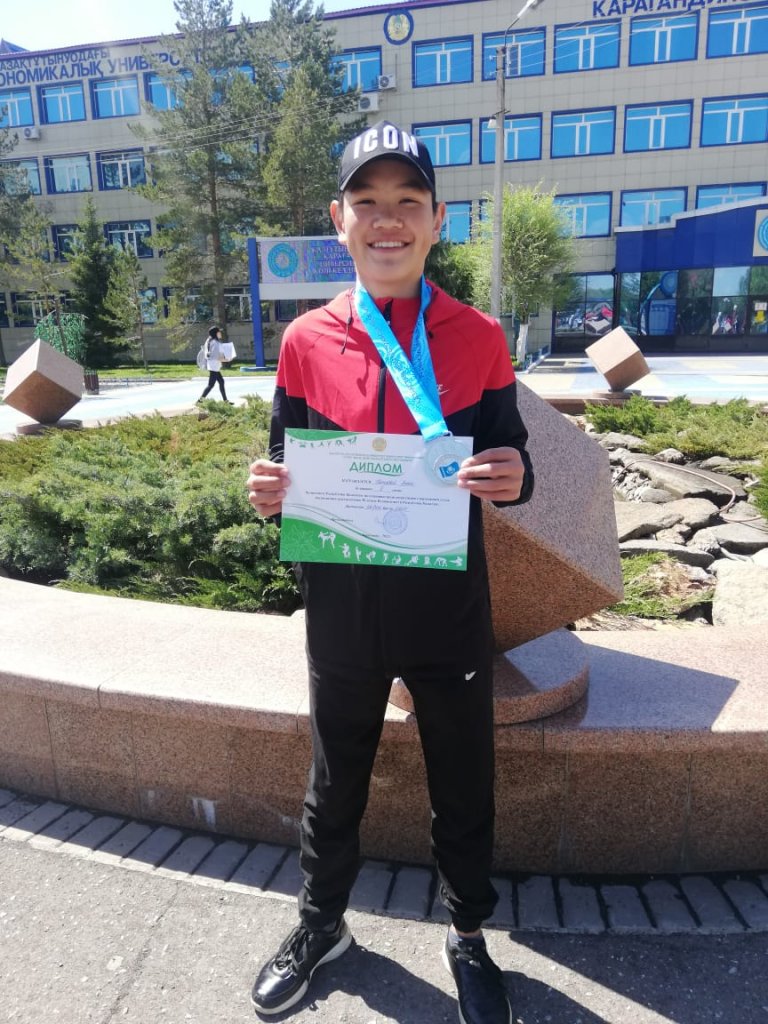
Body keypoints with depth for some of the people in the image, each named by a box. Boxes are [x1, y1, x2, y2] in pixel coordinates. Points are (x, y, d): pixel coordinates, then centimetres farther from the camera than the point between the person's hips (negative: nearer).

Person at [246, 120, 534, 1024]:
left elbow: (510, 466, 2)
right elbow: (287, 468, 6)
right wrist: (269, 493, -16)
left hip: (450, 610, 0)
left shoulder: (479, 339, -4)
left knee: (463, 786, 18)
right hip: (342, 610, 1)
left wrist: (513, 479, -21)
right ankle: (321, 923, 50)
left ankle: (468, 936, 47)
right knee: (335, 781, 21)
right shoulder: (307, 342, -2)